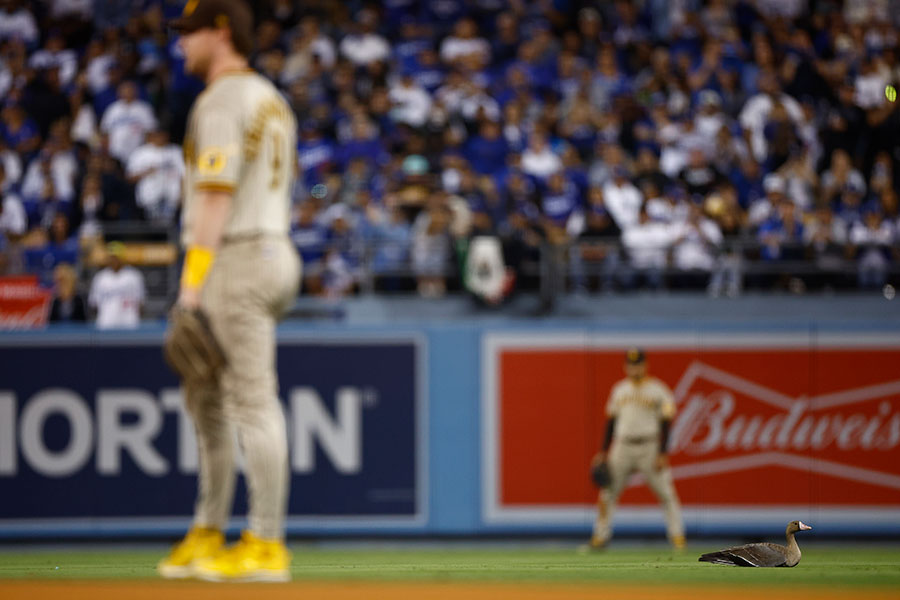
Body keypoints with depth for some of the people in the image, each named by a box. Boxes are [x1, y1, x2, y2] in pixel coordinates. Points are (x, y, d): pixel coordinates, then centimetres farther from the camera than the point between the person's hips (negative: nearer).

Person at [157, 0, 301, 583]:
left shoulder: (220, 102, -11)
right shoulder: (272, 100, 19)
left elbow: (215, 196, -18)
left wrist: (193, 282, -19)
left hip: (235, 261, -10)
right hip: (274, 252, 10)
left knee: (253, 399, -10)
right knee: (205, 396, 17)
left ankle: (267, 545, -10)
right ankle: (208, 534, 22)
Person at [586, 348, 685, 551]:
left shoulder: (658, 390, -2)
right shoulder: (619, 389, 12)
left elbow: (665, 423, -6)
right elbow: (611, 421, 17)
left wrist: (662, 454, -13)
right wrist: (604, 452, 13)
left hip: (649, 448, -4)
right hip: (622, 448, 4)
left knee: (666, 493, -8)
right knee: (607, 491, -1)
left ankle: (677, 536, -4)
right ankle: (601, 535, 7)